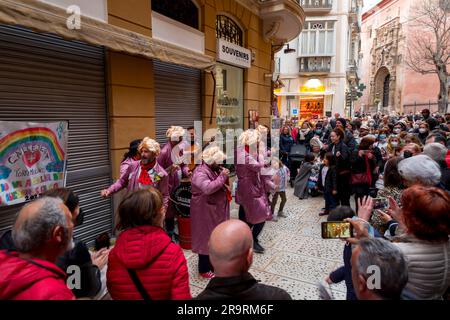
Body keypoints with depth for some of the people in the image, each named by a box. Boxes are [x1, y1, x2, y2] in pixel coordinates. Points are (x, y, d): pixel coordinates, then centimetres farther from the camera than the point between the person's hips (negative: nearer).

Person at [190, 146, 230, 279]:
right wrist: (222, 177, -30)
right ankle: (204, 269, 16)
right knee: (206, 239, 1)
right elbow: (208, 188, -36)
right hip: (206, 213, -10)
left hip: (216, 211, 10)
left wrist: (224, 176, 2)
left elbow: (219, 185, 21)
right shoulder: (200, 173, -21)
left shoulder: (213, 170, 9)